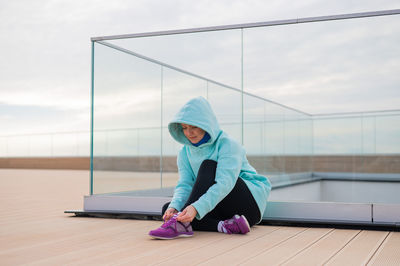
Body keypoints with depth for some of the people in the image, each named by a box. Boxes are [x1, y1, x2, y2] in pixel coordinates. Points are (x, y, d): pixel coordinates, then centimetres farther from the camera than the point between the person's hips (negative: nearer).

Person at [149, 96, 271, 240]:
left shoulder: (228, 145, -16)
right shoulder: (185, 153, 4)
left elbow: (224, 184, -30)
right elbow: (185, 185, -7)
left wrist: (196, 208, -44)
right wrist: (174, 207, -30)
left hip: (249, 204, -6)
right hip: (220, 209, 6)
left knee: (208, 166, -27)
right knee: (167, 208, -15)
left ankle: (182, 223, -41)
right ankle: (223, 225, -31)